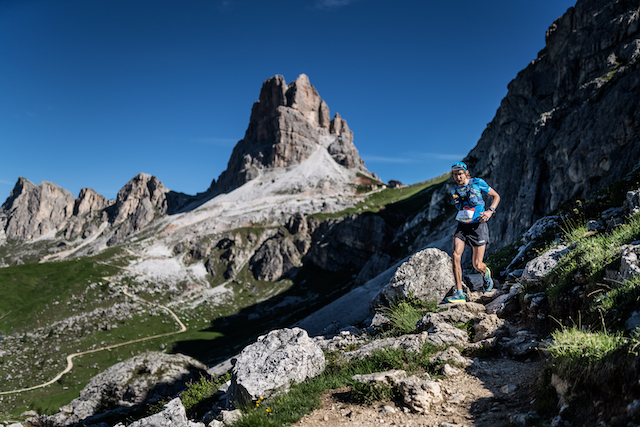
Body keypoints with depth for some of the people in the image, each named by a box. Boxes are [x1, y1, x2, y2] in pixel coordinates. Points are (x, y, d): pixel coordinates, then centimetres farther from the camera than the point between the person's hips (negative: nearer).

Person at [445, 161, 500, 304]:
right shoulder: (454, 191, 8)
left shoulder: (477, 183, -5)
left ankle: (485, 272, 37)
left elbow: (496, 196, 1)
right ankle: (459, 294, -17)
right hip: (462, 226, 4)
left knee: (477, 265, -3)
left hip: (478, 226, -3)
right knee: (456, 255, -21)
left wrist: (490, 211, -15)